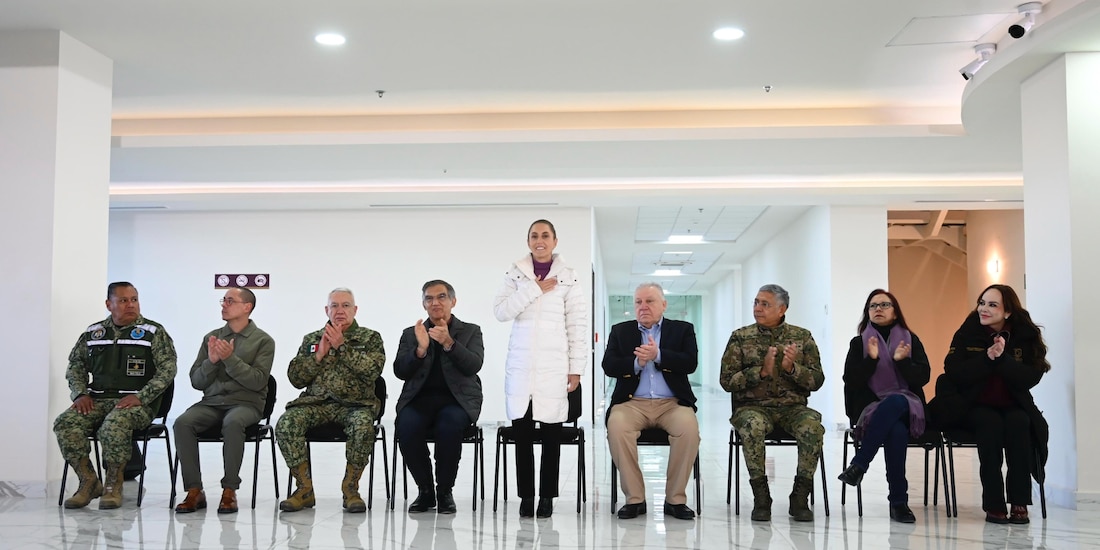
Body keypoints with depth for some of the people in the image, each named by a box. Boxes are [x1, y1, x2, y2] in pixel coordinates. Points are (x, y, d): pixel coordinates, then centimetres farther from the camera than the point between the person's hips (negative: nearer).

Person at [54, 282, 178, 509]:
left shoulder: (154, 332, 2)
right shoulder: (93, 333, 15)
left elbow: (168, 369, -6)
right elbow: (75, 366, 20)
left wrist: (140, 397, -16)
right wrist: (80, 394, 1)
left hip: (138, 402, -4)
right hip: (98, 400, 5)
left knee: (114, 425, -36)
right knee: (65, 423, -22)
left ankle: (113, 485, -16)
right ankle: (88, 482, -9)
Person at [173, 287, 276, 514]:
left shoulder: (263, 341, 3)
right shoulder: (211, 338, 15)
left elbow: (258, 381, -9)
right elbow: (196, 382, 11)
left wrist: (230, 358, -17)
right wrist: (211, 361, -8)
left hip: (246, 403, -4)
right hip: (211, 401, 4)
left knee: (232, 423, -38)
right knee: (182, 423, -27)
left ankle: (229, 491, -25)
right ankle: (194, 492, -20)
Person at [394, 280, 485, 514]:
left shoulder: (471, 331, 13)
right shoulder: (410, 334, 18)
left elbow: (473, 366, -5)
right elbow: (400, 372, 5)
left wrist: (448, 343, -21)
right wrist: (421, 349, -13)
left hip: (457, 398, -2)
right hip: (419, 397, 2)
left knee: (449, 425, -36)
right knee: (406, 426, -32)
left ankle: (445, 491, -14)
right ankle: (425, 490, -10)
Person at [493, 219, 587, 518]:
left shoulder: (569, 278, 5)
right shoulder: (516, 274, 10)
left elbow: (578, 326, 4)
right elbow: (500, 311, -2)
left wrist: (576, 368, -1)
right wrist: (533, 289, -9)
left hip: (553, 365, -1)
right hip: (520, 365, 2)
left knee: (551, 431, -2)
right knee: (521, 431, -1)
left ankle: (547, 496, 7)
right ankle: (526, 496, 6)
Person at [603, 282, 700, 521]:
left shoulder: (683, 329, 13)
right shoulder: (620, 331, 17)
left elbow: (690, 363, -3)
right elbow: (608, 365, 4)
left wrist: (658, 355, -15)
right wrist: (636, 363, -12)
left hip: (671, 402, 0)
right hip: (632, 402, 1)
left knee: (689, 425, -32)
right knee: (616, 425, -32)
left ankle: (675, 499, -17)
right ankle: (634, 498, -19)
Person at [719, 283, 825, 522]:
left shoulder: (802, 337, 9)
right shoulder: (740, 337, 5)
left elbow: (817, 381, 4)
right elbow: (727, 381, -2)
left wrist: (792, 368, -15)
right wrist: (762, 371, -15)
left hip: (792, 406, 1)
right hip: (753, 406, -1)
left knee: (813, 427, -32)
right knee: (752, 426, -37)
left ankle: (800, 498, -16)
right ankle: (760, 497, -21)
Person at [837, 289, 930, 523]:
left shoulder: (911, 340, 14)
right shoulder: (859, 343, 11)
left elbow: (923, 377, 2)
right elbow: (851, 381, 0)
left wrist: (902, 360, -14)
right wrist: (871, 359, -14)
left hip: (907, 407, 1)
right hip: (871, 407, -1)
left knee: (895, 402, -39)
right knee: (896, 430, -37)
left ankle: (858, 465, -35)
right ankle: (898, 501, -32)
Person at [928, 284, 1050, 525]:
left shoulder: (1025, 336, -2)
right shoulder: (967, 333, -3)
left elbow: (1032, 378, -12)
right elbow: (952, 372, -13)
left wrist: (1003, 358, -25)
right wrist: (987, 358, -25)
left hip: (1012, 405, 1)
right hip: (974, 406, -1)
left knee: (1019, 422, -31)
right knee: (990, 422, -32)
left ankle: (1019, 503, -26)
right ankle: (994, 505, -29)